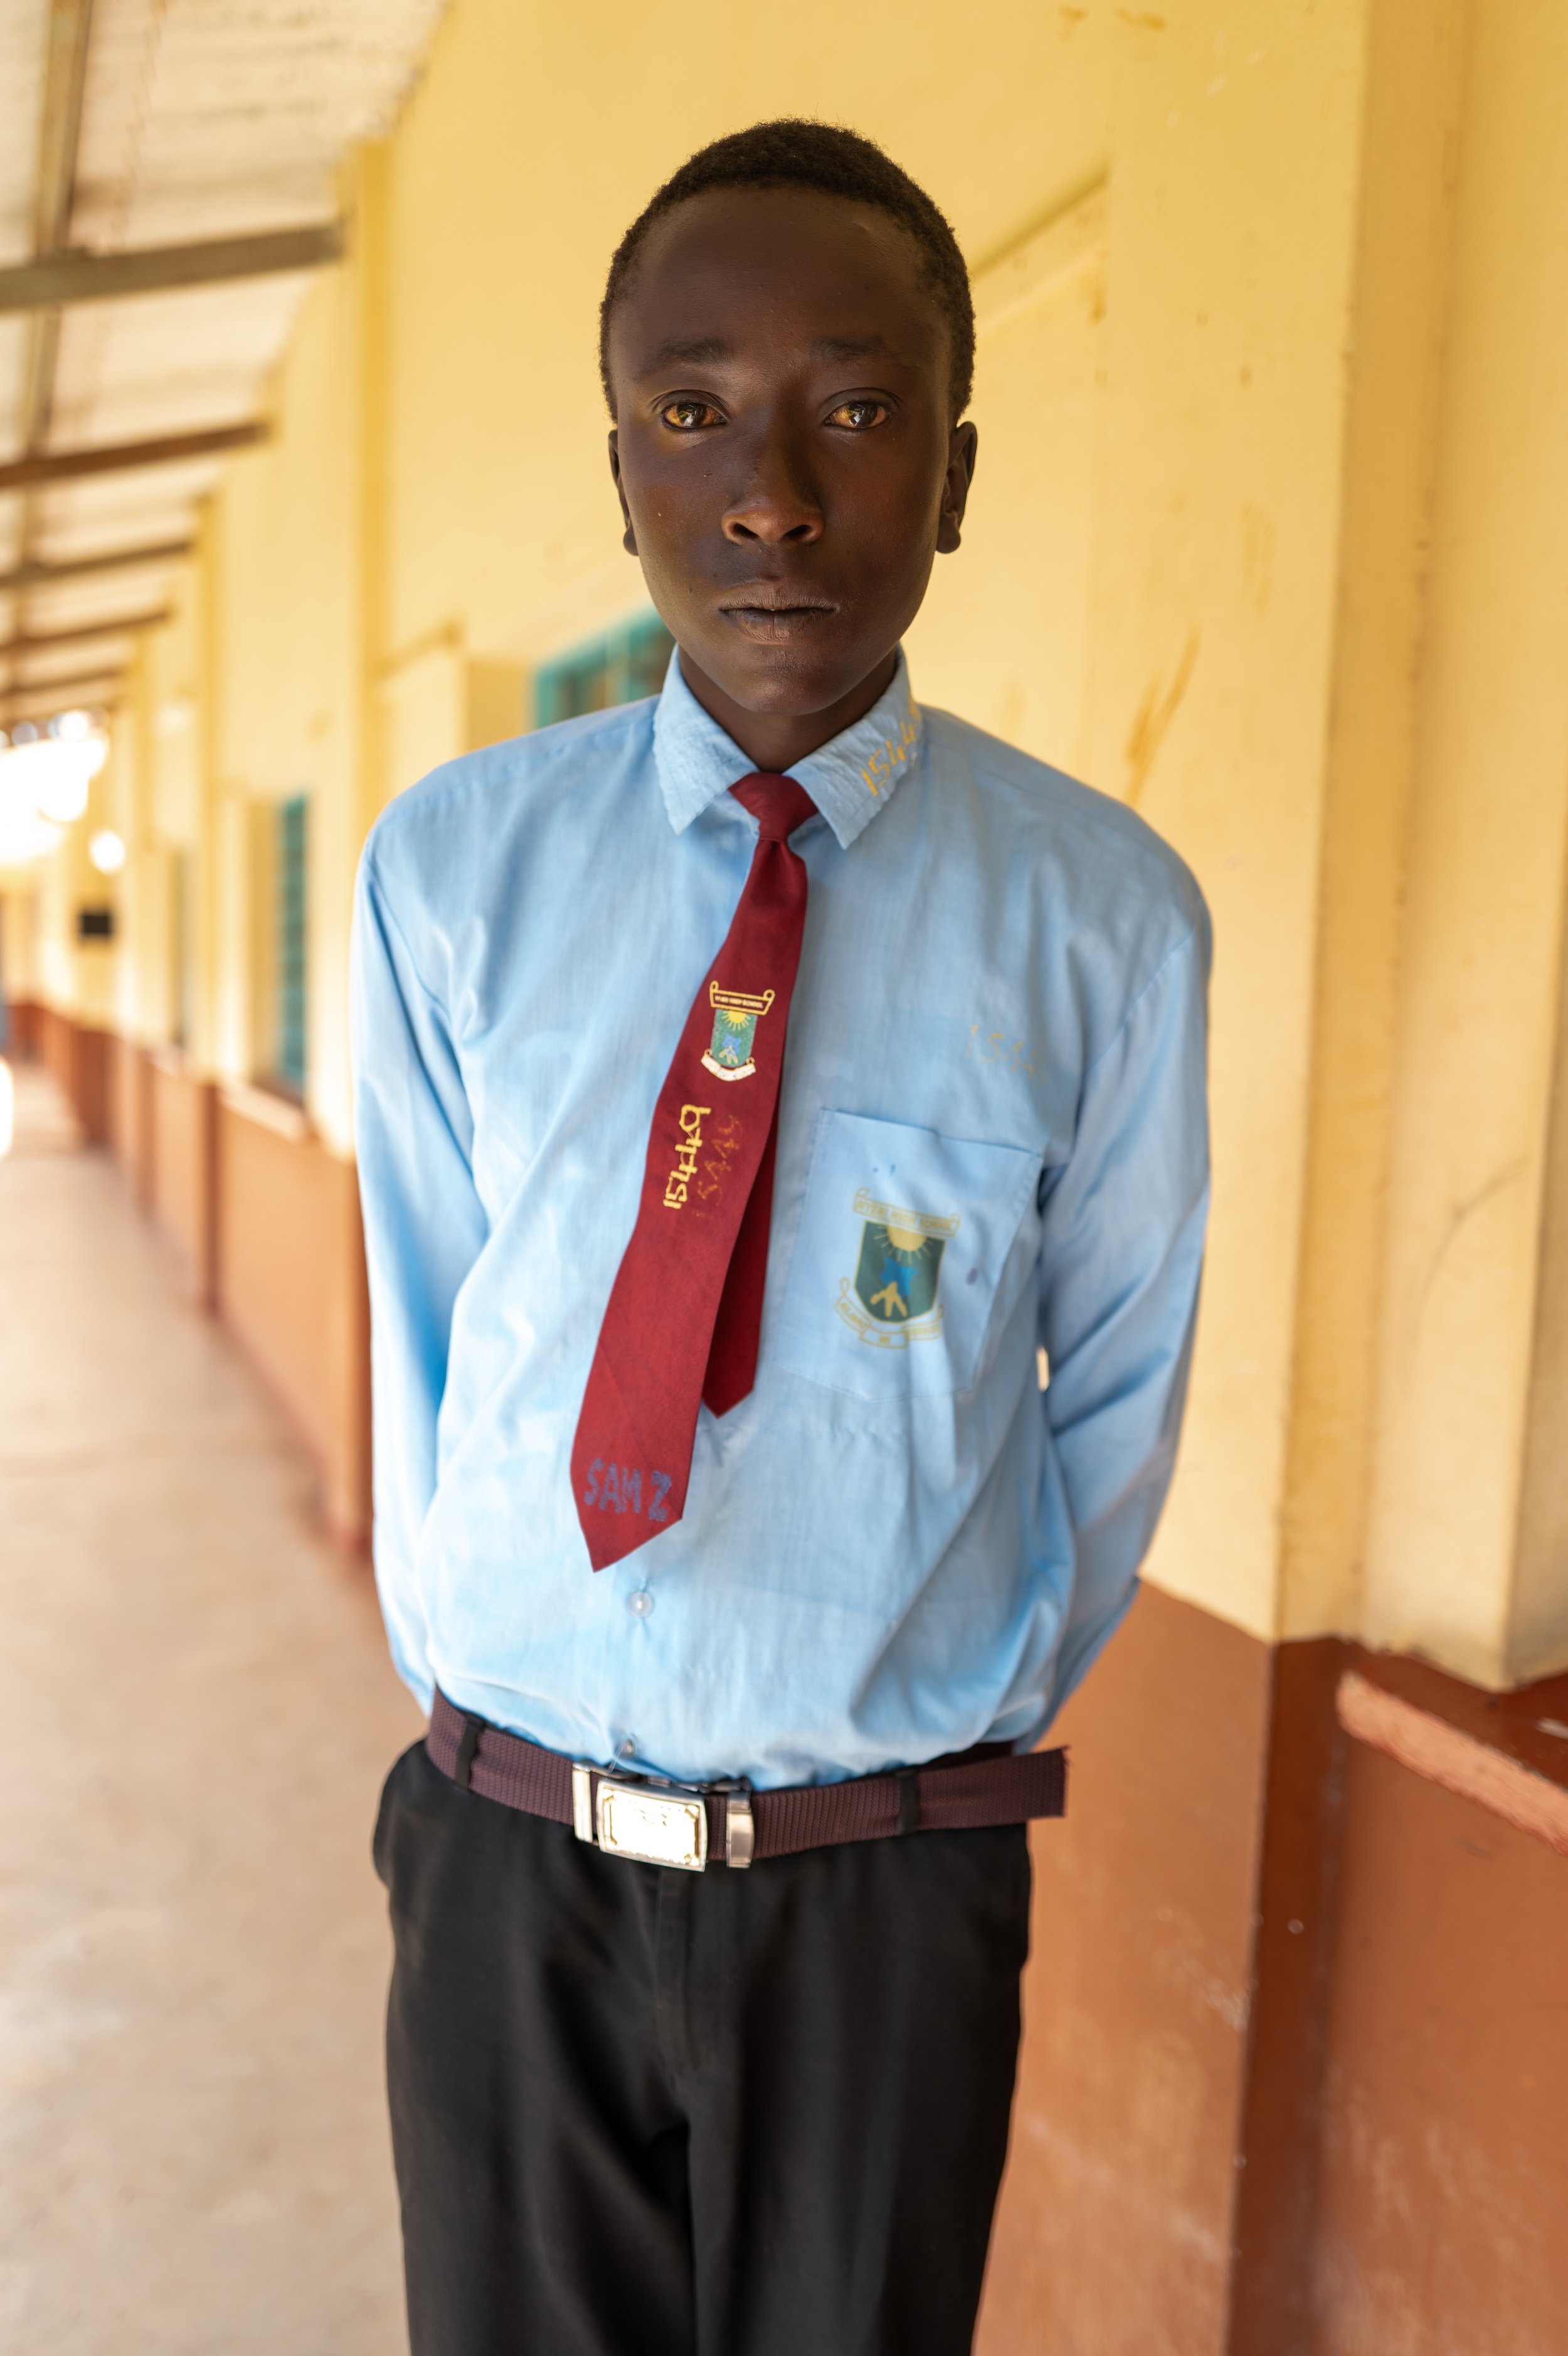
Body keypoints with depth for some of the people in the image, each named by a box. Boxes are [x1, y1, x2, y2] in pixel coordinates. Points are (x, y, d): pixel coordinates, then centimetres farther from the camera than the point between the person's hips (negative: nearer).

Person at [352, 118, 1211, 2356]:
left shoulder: (1107, 912, -10)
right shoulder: (450, 870, -6)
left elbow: (1121, 1378, 0)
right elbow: (421, 1328, 1)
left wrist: (984, 1708, 7)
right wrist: (475, 1669, 7)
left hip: (887, 1881, -1)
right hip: (511, 1852, 2)